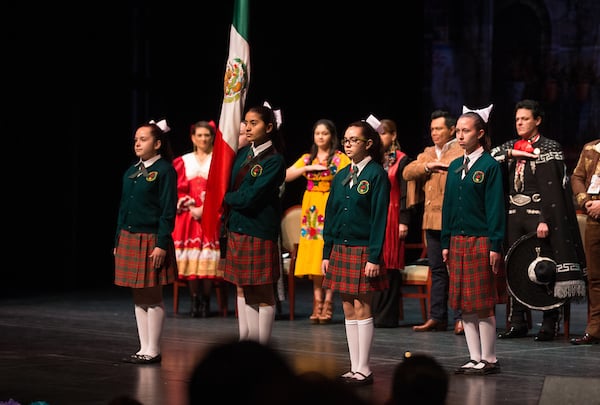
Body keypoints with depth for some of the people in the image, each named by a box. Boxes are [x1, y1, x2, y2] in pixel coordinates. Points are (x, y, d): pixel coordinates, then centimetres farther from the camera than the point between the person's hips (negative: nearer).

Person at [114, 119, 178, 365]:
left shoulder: (165, 171, -9)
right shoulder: (131, 172, 13)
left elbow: (168, 211, -12)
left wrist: (162, 244, -17)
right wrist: (118, 241, 14)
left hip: (151, 240, -7)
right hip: (129, 238, 7)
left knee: (153, 298, -1)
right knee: (138, 297, 10)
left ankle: (153, 351, 5)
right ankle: (144, 349, 16)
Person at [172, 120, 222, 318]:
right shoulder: (183, 161, 12)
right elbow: (178, 188, 6)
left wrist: (204, 209, -12)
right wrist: (190, 207, -8)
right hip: (188, 214, 2)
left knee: (207, 260, -8)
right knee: (190, 257, -4)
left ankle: (205, 300, -1)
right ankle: (194, 300, 1)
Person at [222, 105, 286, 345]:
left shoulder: (274, 161, -11)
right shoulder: (242, 154, 11)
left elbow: (249, 198, -16)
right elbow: (230, 186, 15)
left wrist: (227, 198, -3)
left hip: (260, 231, -7)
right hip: (237, 229, 7)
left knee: (262, 293, 0)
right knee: (243, 289, 10)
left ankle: (262, 349, 6)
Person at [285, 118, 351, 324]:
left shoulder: (340, 158, 1)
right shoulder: (307, 158, 15)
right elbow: (286, 176, 4)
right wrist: (308, 168, -6)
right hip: (311, 209, 4)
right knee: (313, 256, 1)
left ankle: (327, 304, -4)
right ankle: (317, 303, 5)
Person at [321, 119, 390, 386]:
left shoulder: (377, 174, -7)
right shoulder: (341, 176, 12)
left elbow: (379, 217, -11)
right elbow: (331, 215, 14)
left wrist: (374, 257, -15)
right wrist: (327, 253, 9)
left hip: (363, 251, -6)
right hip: (340, 249, 6)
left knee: (362, 308, -4)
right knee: (348, 310, 8)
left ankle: (364, 370, 0)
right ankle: (354, 369, 12)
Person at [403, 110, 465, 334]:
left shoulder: (462, 150, -1)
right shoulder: (427, 154, 19)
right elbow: (407, 173, 8)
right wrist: (427, 166, -7)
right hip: (432, 220, 7)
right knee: (437, 270, 10)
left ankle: (460, 317, -3)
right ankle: (437, 317, 14)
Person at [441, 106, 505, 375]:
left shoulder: (490, 166, -6)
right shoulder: (455, 167, 12)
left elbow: (496, 208, -10)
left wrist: (495, 246, -14)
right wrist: (445, 242, 11)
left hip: (481, 242, -6)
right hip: (458, 241, 7)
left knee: (483, 304, -3)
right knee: (464, 304, 7)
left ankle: (489, 360, 5)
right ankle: (475, 359, 14)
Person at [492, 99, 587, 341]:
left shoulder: (549, 148, -1)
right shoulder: (509, 148, 16)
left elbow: (552, 187, -9)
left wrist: (545, 220, -16)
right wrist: (510, 154, -8)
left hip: (538, 213, -5)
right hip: (513, 213, 5)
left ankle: (549, 323, -2)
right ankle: (517, 322, 10)